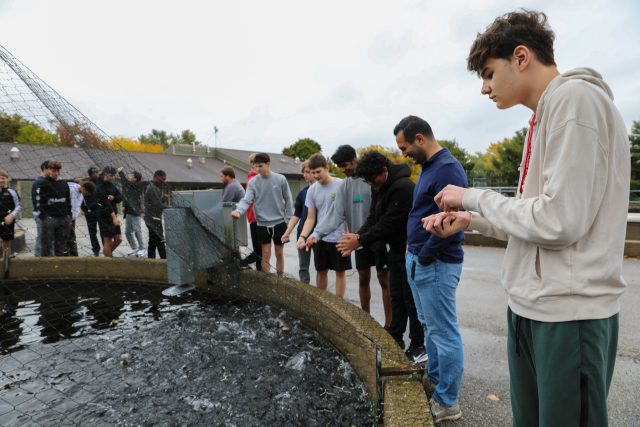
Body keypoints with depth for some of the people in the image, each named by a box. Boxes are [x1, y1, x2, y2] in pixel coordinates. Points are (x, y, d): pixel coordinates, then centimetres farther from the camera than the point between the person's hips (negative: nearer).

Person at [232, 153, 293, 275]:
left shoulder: (281, 179, -5)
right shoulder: (253, 182, -3)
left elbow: (288, 200, 1)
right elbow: (246, 200, -13)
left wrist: (288, 220, -2)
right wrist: (238, 210, -34)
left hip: (279, 223, 0)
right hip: (263, 224, 0)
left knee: (279, 253, 11)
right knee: (266, 254, 5)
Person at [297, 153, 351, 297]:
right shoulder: (312, 190, 2)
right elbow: (310, 218, 3)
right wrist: (303, 236, -12)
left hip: (339, 238, -4)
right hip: (320, 238, 4)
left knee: (340, 272, 8)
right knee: (321, 271, 15)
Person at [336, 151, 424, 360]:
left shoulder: (403, 187, -25)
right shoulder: (379, 187, 5)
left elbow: (388, 223, -26)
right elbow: (373, 217, 6)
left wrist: (360, 242, -22)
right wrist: (358, 235, -10)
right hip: (396, 248, 9)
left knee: (411, 298, 0)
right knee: (396, 295, 15)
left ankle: (418, 347, 14)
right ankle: (395, 339, 28)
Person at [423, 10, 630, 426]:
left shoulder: (575, 98, -13)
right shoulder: (546, 114, 15)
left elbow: (559, 222, -22)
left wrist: (473, 197, -10)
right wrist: (471, 220, 8)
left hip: (570, 313, -9)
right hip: (529, 307, 9)